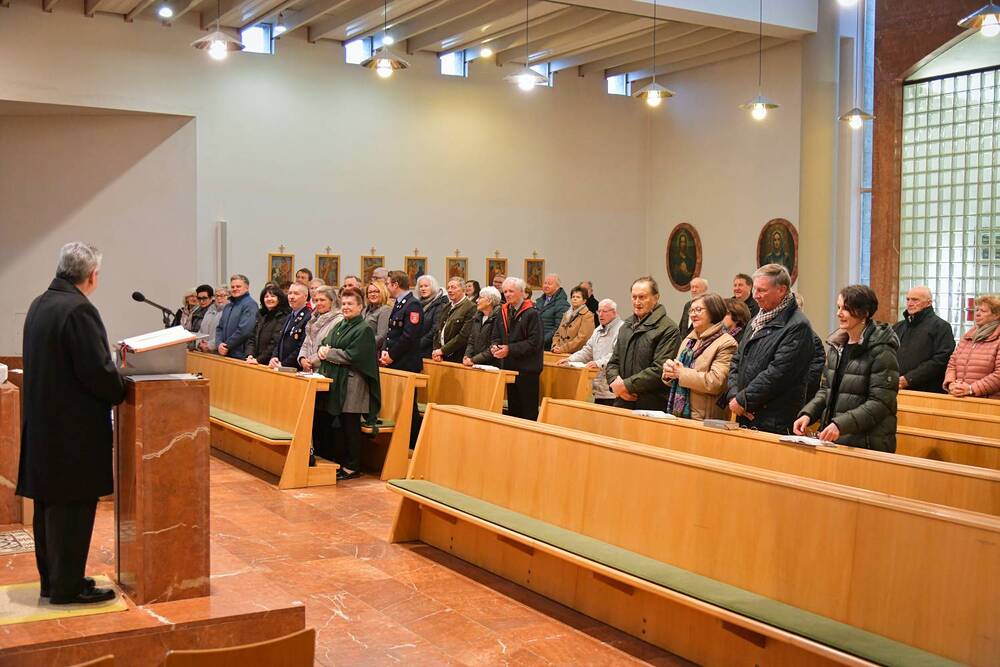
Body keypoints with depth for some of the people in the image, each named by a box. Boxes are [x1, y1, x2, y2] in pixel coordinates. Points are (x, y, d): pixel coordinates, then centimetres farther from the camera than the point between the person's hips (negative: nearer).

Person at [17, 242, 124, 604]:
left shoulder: (39, 305, 8)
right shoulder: (79, 310, -20)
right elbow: (97, 371, -22)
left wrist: (112, 375, 13)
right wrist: (120, 392, -3)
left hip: (43, 423, 9)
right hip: (75, 428, -9)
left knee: (50, 503, 17)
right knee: (73, 506, 1)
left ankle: (52, 578, 28)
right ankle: (67, 586, 10)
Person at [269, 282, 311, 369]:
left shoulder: (308, 317, -14)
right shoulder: (289, 317, 18)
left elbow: (302, 348, -19)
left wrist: (283, 364, -17)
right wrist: (274, 358, 1)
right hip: (281, 369, 8)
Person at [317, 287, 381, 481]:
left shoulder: (364, 329, -8)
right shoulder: (339, 326, 17)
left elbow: (352, 356, -17)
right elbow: (324, 344, 18)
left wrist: (329, 353, -10)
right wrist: (322, 350, -5)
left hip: (351, 385, -8)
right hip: (334, 382, 8)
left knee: (350, 426, -2)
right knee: (335, 424, 11)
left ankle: (352, 467, 5)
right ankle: (338, 462, 21)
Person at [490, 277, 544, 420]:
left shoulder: (531, 313, -12)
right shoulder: (503, 312, 11)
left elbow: (534, 341, -18)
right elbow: (496, 336, 14)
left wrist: (510, 349, -20)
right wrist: (495, 346, -9)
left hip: (527, 368, -7)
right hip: (509, 366, 7)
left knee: (528, 411, -2)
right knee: (513, 408, 13)